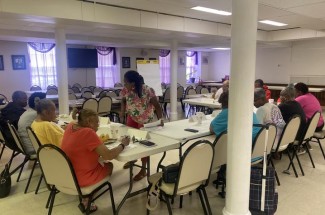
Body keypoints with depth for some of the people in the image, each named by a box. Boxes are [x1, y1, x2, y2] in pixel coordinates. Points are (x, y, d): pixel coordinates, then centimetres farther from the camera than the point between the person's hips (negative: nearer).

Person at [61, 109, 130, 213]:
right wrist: (123, 144, -11)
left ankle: (86, 197, 22)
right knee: (109, 166, 15)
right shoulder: (88, 133, -26)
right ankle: (86, 201, 19)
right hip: (79, 179, -8)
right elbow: (109, 155, -26)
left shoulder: (70, 126, -2)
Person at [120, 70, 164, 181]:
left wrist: (160, 119, -39)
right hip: (132, 117, 5)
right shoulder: (126, 90, -17)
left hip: (145, 119, -5)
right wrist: (122, 112, -12)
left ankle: (143, 170, 14)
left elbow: (157, 106, -27)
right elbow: (124, 101, 4)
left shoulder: (147, 91, -33)